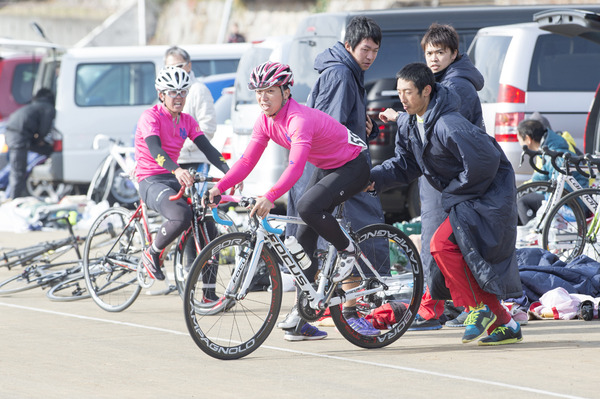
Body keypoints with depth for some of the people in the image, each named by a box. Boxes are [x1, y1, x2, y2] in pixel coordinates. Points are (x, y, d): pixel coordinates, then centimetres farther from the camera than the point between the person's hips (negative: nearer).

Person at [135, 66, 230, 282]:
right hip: (151, 182, -7)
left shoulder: (187, 121, 11)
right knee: (182, 216, -35)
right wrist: (177, 170, -46)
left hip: (175, 180, 7)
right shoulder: (151, 117, -10)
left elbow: (207, 148, 1)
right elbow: (155, 149, -27)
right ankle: (151, 254, -7)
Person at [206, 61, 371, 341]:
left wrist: (270, 197, -57)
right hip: (325, 168, 9)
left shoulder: (299, 119, -32)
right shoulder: (266, 121, -7)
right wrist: (219, 187, -20)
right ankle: (302, 320, 5)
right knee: (304, 239, 1)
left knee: (308, 207, -33)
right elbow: (247, 161, -6)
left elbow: (296, 167, -44)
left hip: (353, 165, -9)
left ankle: (346, 250, -4)